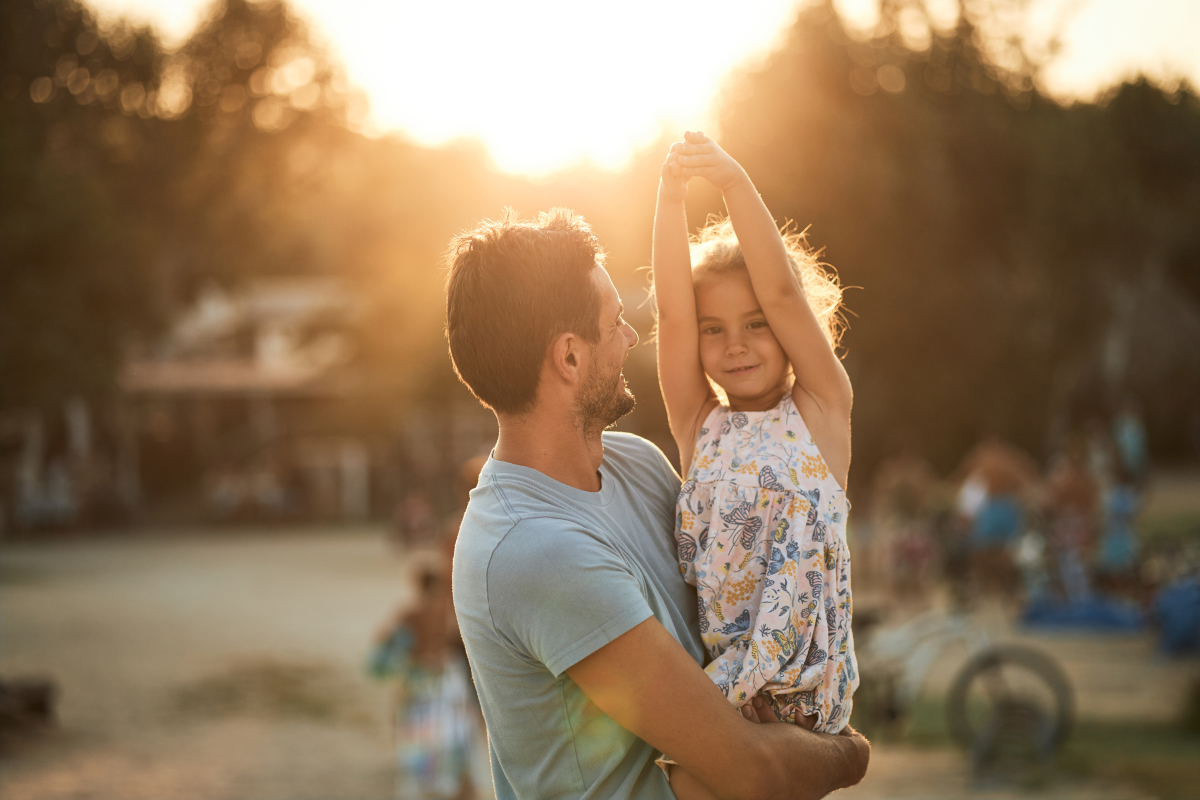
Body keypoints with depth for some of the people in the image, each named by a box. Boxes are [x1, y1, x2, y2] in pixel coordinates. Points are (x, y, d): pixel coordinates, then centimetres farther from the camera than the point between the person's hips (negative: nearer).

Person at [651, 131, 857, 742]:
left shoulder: (822, 412, 6)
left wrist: (734, 181, -12)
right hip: (710, 671, 3)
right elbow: (672, 310, 0)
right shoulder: (699, 425, 10)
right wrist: (671, 195, -10)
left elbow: (782, 292, -4)